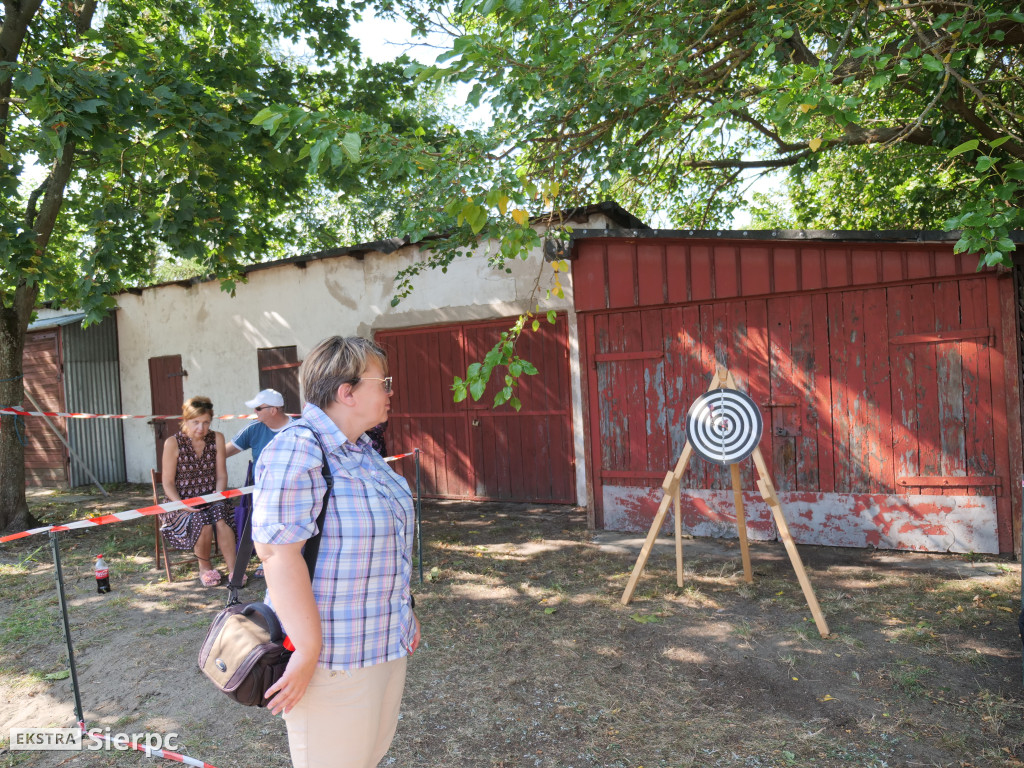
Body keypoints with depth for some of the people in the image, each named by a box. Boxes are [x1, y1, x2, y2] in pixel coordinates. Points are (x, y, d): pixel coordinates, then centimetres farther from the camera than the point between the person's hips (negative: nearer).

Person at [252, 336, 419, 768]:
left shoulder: (361, 450, 10)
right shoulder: (296, 451, -20)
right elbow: (278, 551, -26)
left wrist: (404, 611, 19)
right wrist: (308, 651, -25)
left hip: (386, 645, 9)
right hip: (335, 659, -9)